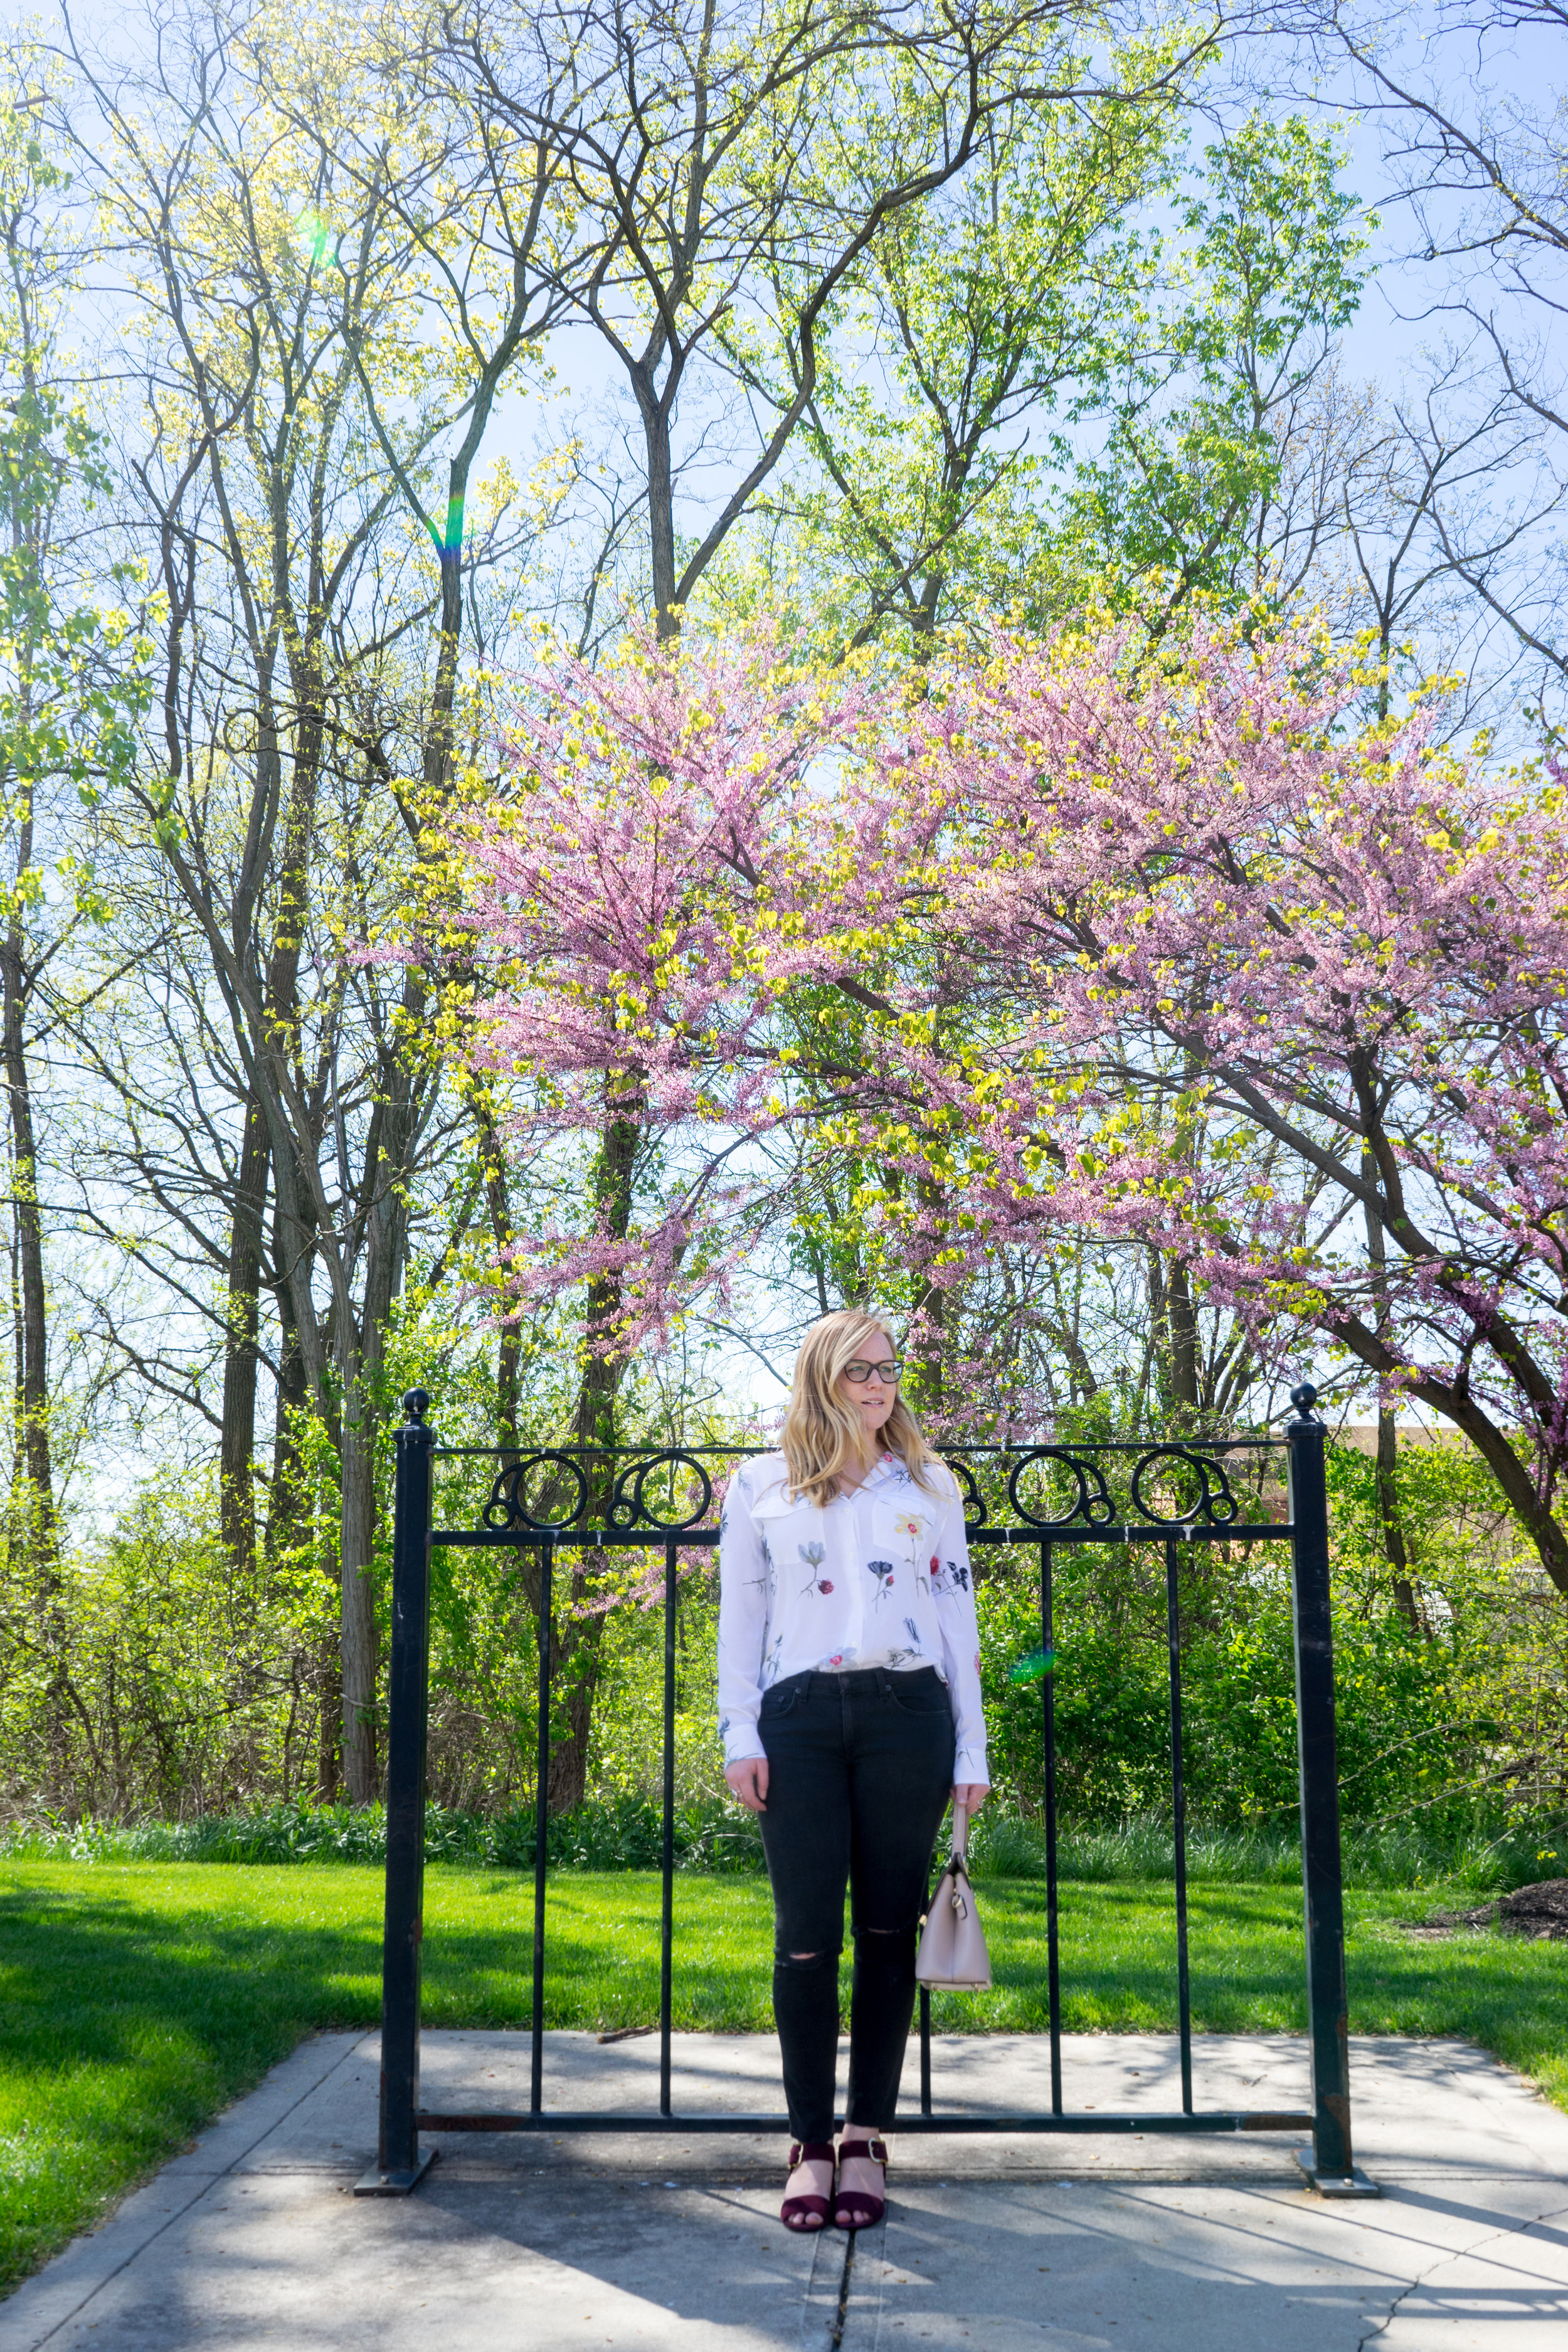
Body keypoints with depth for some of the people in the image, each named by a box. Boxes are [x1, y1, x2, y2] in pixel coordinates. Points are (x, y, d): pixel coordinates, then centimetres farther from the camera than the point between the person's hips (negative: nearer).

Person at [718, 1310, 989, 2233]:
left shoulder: (929, 1484, 14)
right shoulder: (761, 1487, 12)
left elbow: (958, 1612, 13)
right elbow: (739, 1612, 10)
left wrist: (973, 1748, 8)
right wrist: (740, 1735, 0)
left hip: (906, 1714, 1)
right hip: (799, 1719, -1)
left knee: (887, 1931, 3)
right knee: (807, 1936, -3)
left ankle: (869, 2140, 12)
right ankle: (811, 2143, 8)